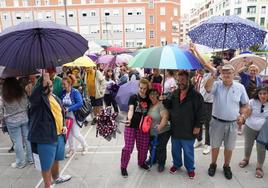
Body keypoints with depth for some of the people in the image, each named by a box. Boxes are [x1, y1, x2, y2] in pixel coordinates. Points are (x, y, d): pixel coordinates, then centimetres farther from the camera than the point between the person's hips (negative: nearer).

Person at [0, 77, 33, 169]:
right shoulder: (23, 93, -7)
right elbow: (28, 105, 1)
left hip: (12, 122, -3)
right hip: (25, 119, 3)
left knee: (17, 142, 8)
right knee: (27, 139, 14)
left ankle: (20, 162, 22)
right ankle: (30, 158, 27)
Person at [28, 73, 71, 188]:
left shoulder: (56, 98, 8)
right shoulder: (38, 99, -13)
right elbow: (32, 98, -38)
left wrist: (63, 126, 4)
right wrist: (43, 84, -53)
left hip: (59, 136, 7)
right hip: (45, 138, -7)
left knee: (56, 160, 27)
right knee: (47, 165, 8)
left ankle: (56, 177, 51)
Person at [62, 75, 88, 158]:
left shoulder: (75, 92, -17)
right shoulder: (63, 92, -2)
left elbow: (80, 103, -26)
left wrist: (68, 109, -28)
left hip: (74, 116, -5)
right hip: (66, 116, 5)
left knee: (76, 134, -2)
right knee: (68, 134, 12)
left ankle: (85, 146, 25)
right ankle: (71, 149, 33)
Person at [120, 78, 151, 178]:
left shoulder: (148, 99, 4)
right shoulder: (133, 97, -5)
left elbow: (148, 112, 13)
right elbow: (131, 109, -18)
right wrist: (129, 119, -35)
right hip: (131, 126, -3)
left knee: (143, 147, 13)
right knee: (128, 147, -2)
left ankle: (141, 162, 40)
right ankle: (123, 167, 18)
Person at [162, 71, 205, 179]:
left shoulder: (196, 95, -13)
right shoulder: (175, 93, 3)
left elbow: (200, 112, -11)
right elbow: (170, 106, 12)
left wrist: (198, 126, -12)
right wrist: (165, 100, -7)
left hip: (188, 130, -4)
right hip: (175, 128, 5)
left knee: (188, 151, 13)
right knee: (175, 149, 20)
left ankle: (190, 168, 35)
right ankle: (176, 164, 43)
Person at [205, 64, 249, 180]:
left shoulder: (240, 87, -2)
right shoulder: (217, 85, -9)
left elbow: (244, 104, 8)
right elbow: (207, 88, -32)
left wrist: (241, 115, -5)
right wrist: (214, 75, -36)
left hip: (232, 123, 1)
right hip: (217, 122, -1)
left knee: (229, 147, 16)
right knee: (215, 146, 15)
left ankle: (226, 166, 39)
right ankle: (213, 164, 37)